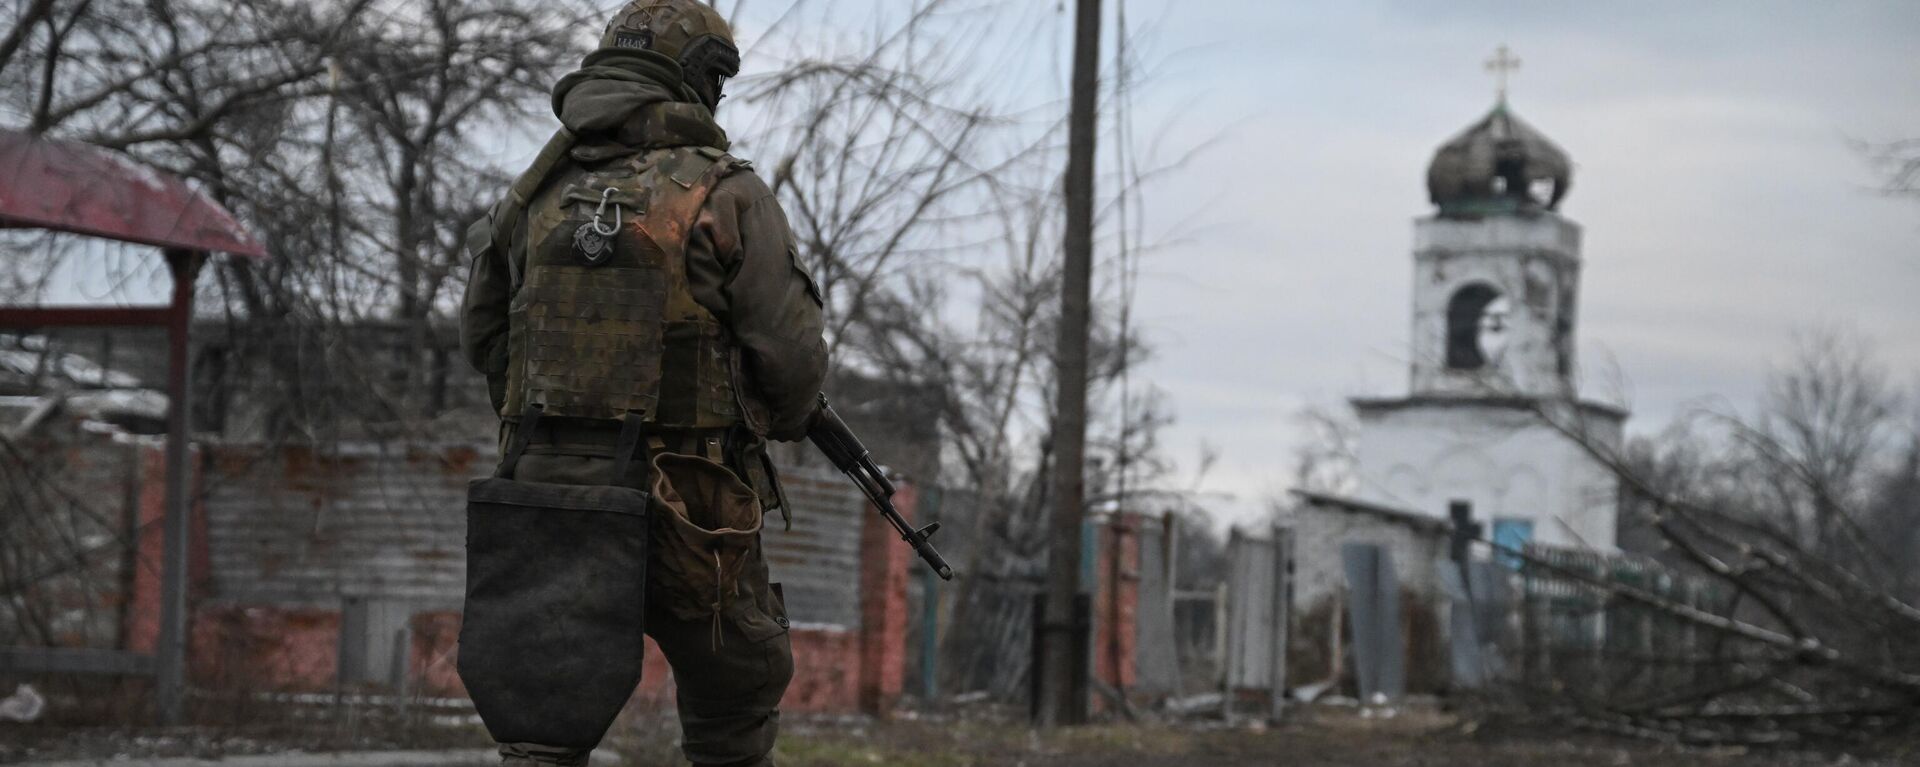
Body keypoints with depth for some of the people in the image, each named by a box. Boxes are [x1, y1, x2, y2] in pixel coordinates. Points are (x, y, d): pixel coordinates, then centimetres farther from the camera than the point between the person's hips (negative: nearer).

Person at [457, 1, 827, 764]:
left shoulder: (534, 195, 7)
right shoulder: (728, 196, -7)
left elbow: (483, 341, 15)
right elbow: (792, 355, -8)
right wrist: (784, 416, 14)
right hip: (690, 515, -3)